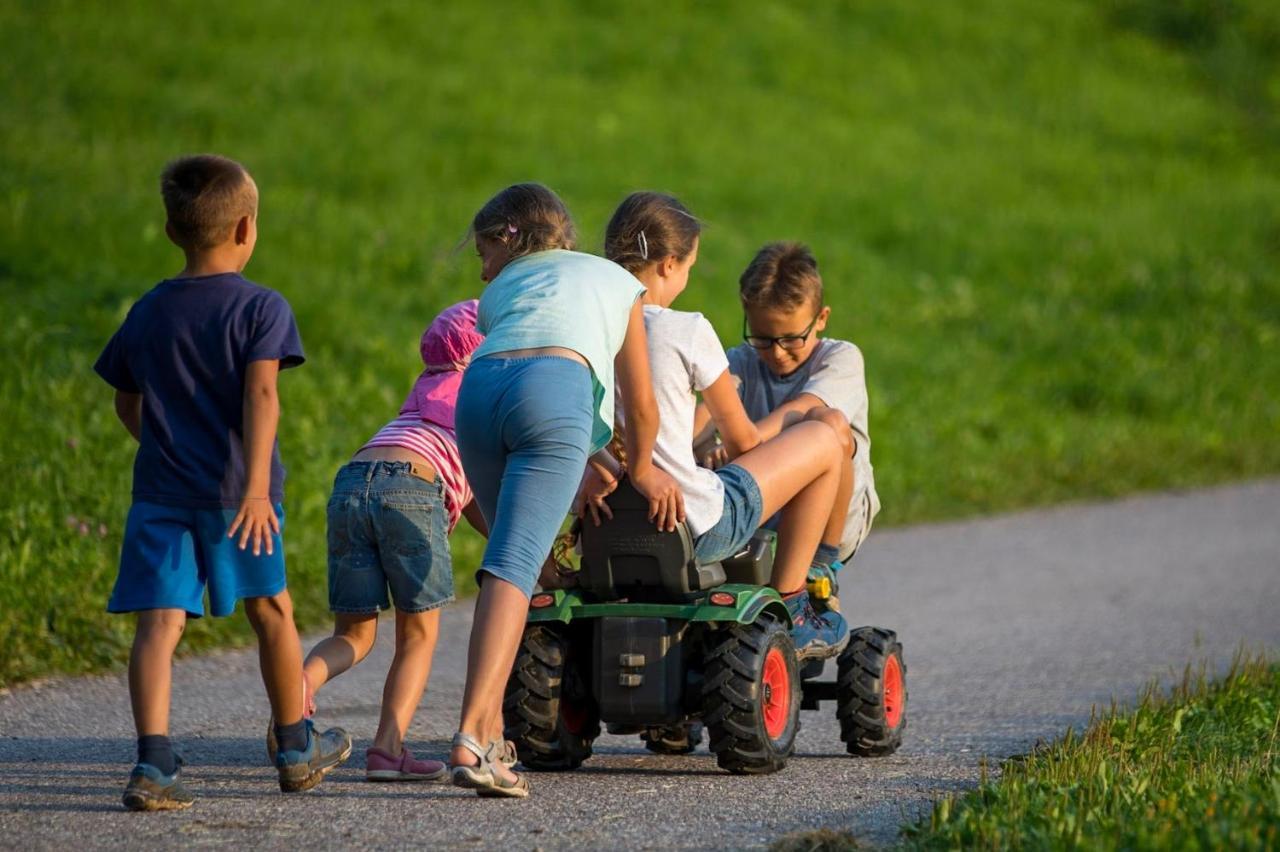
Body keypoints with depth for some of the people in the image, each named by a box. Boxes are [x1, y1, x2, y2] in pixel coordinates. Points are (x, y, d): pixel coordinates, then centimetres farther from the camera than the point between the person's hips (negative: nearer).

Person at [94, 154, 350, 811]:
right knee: (272, 611, 16)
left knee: (159, 621, -7)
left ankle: (152, 760, -23)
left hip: (159, 487, 2)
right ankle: (295, 748, 31)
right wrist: (257, 487, -22)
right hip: (235, 490, -2)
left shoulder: (148, 312, 9)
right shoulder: (261, 307, -4)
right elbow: (261, 393, -16)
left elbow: (127, 404, 17)